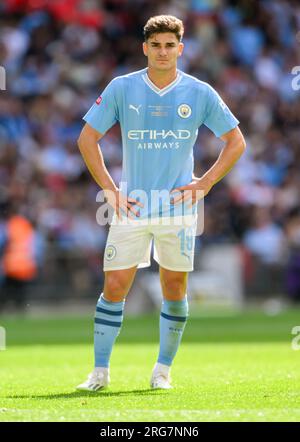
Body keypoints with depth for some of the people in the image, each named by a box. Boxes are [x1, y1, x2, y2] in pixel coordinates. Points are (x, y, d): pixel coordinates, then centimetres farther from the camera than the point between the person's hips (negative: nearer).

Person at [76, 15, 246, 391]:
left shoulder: (200, 93, 1)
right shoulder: (121, 88, 0)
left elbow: (235, 142, 8)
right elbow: (87, 138, 5)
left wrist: (205, 183, -2)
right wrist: (109, 190, -3)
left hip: (178, 206, 1)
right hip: (131, 206, 0)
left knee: (174, 289, 4)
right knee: (114, 288, -5)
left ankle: (163, 370, 18)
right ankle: (100, 371, 4)